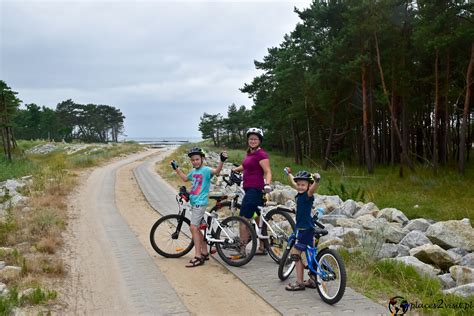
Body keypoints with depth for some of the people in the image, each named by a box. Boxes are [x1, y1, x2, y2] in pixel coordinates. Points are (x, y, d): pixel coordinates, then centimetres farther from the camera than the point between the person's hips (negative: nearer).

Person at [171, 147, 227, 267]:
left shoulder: (206, 170, -11)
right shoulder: (193, 171, 13)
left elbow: (216, 170, -31)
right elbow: (185, 178, 33)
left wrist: (222, 161, -48)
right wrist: (176, 168, 35)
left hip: (200, 203, -9)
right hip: (194, 202, 9)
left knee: (194, 227, -14)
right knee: (197, 229, 14)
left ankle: (198, 257, -13)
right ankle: (204, 253, 25)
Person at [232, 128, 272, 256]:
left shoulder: (261, 154, -12)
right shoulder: (250, 153, 14)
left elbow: (268, 171, -20)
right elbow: (245, 166, 32)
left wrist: (267, 184, -36)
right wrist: (233, 170, 25)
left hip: (255, 190, -9)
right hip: (250, 189, 9)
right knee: (258, 220, 14)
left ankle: (242, 251, -5)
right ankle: (262, 248, 22)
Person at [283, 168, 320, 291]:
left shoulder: (307, 195, -15)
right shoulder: (300, 193, 8)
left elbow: (312, 189, -39)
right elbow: (293, 183, 27)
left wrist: (316, 181, -58)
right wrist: (289, 173, 43)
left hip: (305, 228, -9)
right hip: (302, 227, 9)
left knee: (296, 253, -7)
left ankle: (299, 283, -3)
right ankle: (312, 280, 21)